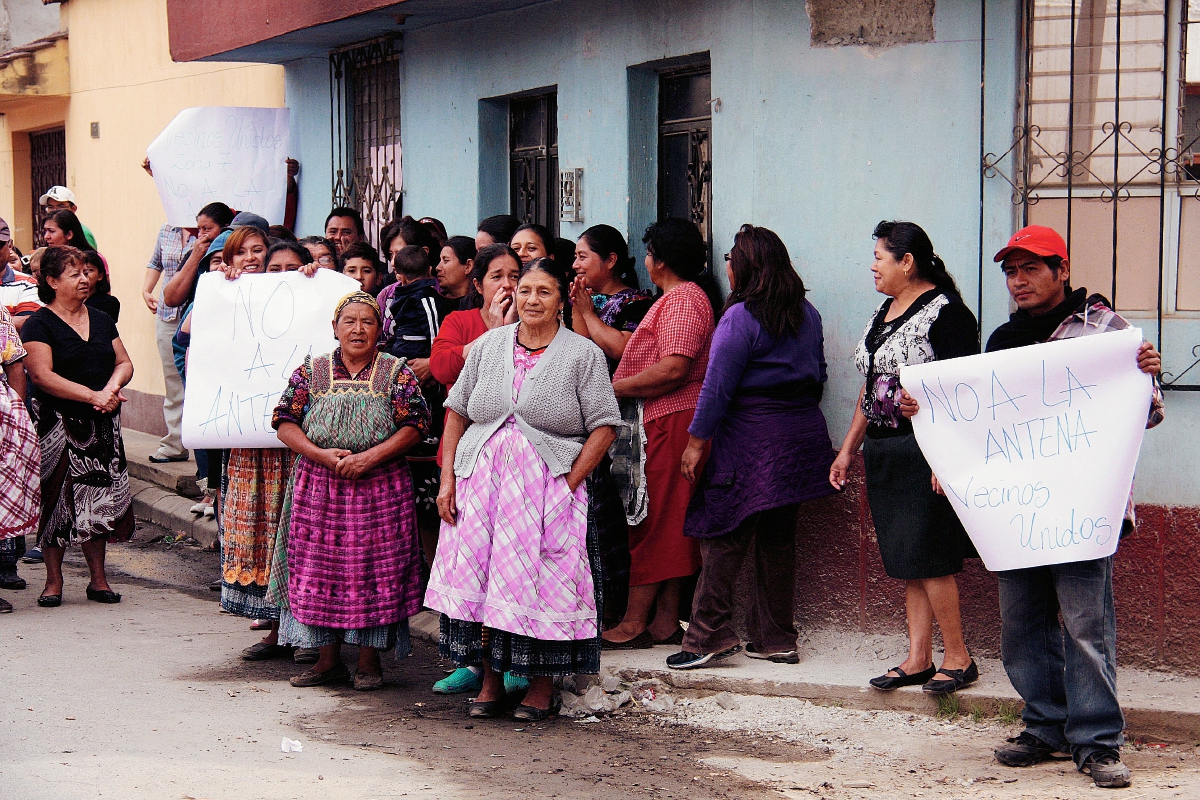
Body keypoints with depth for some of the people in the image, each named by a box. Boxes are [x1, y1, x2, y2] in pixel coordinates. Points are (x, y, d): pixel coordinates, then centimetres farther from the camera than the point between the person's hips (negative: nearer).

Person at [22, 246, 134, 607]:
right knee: (58, 500, -4)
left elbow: (124, 362, 14)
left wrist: (112, 386, -9)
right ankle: (53, 580, 5)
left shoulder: (101, 319, 15)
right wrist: (92, 395, -19)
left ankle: (98, 578, 12)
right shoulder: (39, 324, -4)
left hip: (102, 426, 5)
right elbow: (42, 375, -14)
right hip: (57, 425, -5)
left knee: (100, 499, 3)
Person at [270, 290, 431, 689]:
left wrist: (370, 457, -16)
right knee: (319, 570, 3)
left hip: (379, 488, -2)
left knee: (375, 570, 0)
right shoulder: (311, 371, 7)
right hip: (318, 488, 2)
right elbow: (285, 423, 2)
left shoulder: (397, 373, 2)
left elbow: (414, 426, -5)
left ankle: (369, 660, 10)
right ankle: (328, 659, 14)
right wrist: (321, 454, -13)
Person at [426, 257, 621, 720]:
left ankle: (542, 686, 9)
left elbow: (603, 427, -3)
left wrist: (568, 483, -11)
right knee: (479, 577, 1)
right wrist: (448, 480, 4)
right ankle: (491, 680, 13)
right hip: (480, 481, 3)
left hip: (548, 486, -3)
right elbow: (457, 412, 13)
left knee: (542, 585, -4)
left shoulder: (582, 354, 1)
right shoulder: (488, 346, 11)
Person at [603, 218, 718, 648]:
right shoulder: (678, 298, 22)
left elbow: (673, 368, -23)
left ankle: (634, 623, -6)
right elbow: (628, 351, 17)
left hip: (671, 421, -11)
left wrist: (615, 387, -15)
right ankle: (665, 621, 12)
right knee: (668, 524, 10)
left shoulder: (684, 299, -11)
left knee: (655, 521, -8)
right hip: (663, 421, 11)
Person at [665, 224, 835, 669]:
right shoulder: (807, 314, 11)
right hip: (804, 433, 7)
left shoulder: (741, 317, -12)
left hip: (752, 437, -7)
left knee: (723, 535, -3)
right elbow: (818, 374, 18)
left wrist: (697, 440, -9)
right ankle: (775, 638, 14)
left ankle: (711, 634, -8)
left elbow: (718, 386, -14)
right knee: (778, 537, 12)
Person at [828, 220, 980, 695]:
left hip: (925, 454, -9)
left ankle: (958, 659, 4)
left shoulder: (946, 312, -11)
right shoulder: (885, 311, 16)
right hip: (885, 455, 9)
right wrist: (848, 450, 21)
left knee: (927, 561, -7)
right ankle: (918, 660, 12)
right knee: (905, 563, 8)